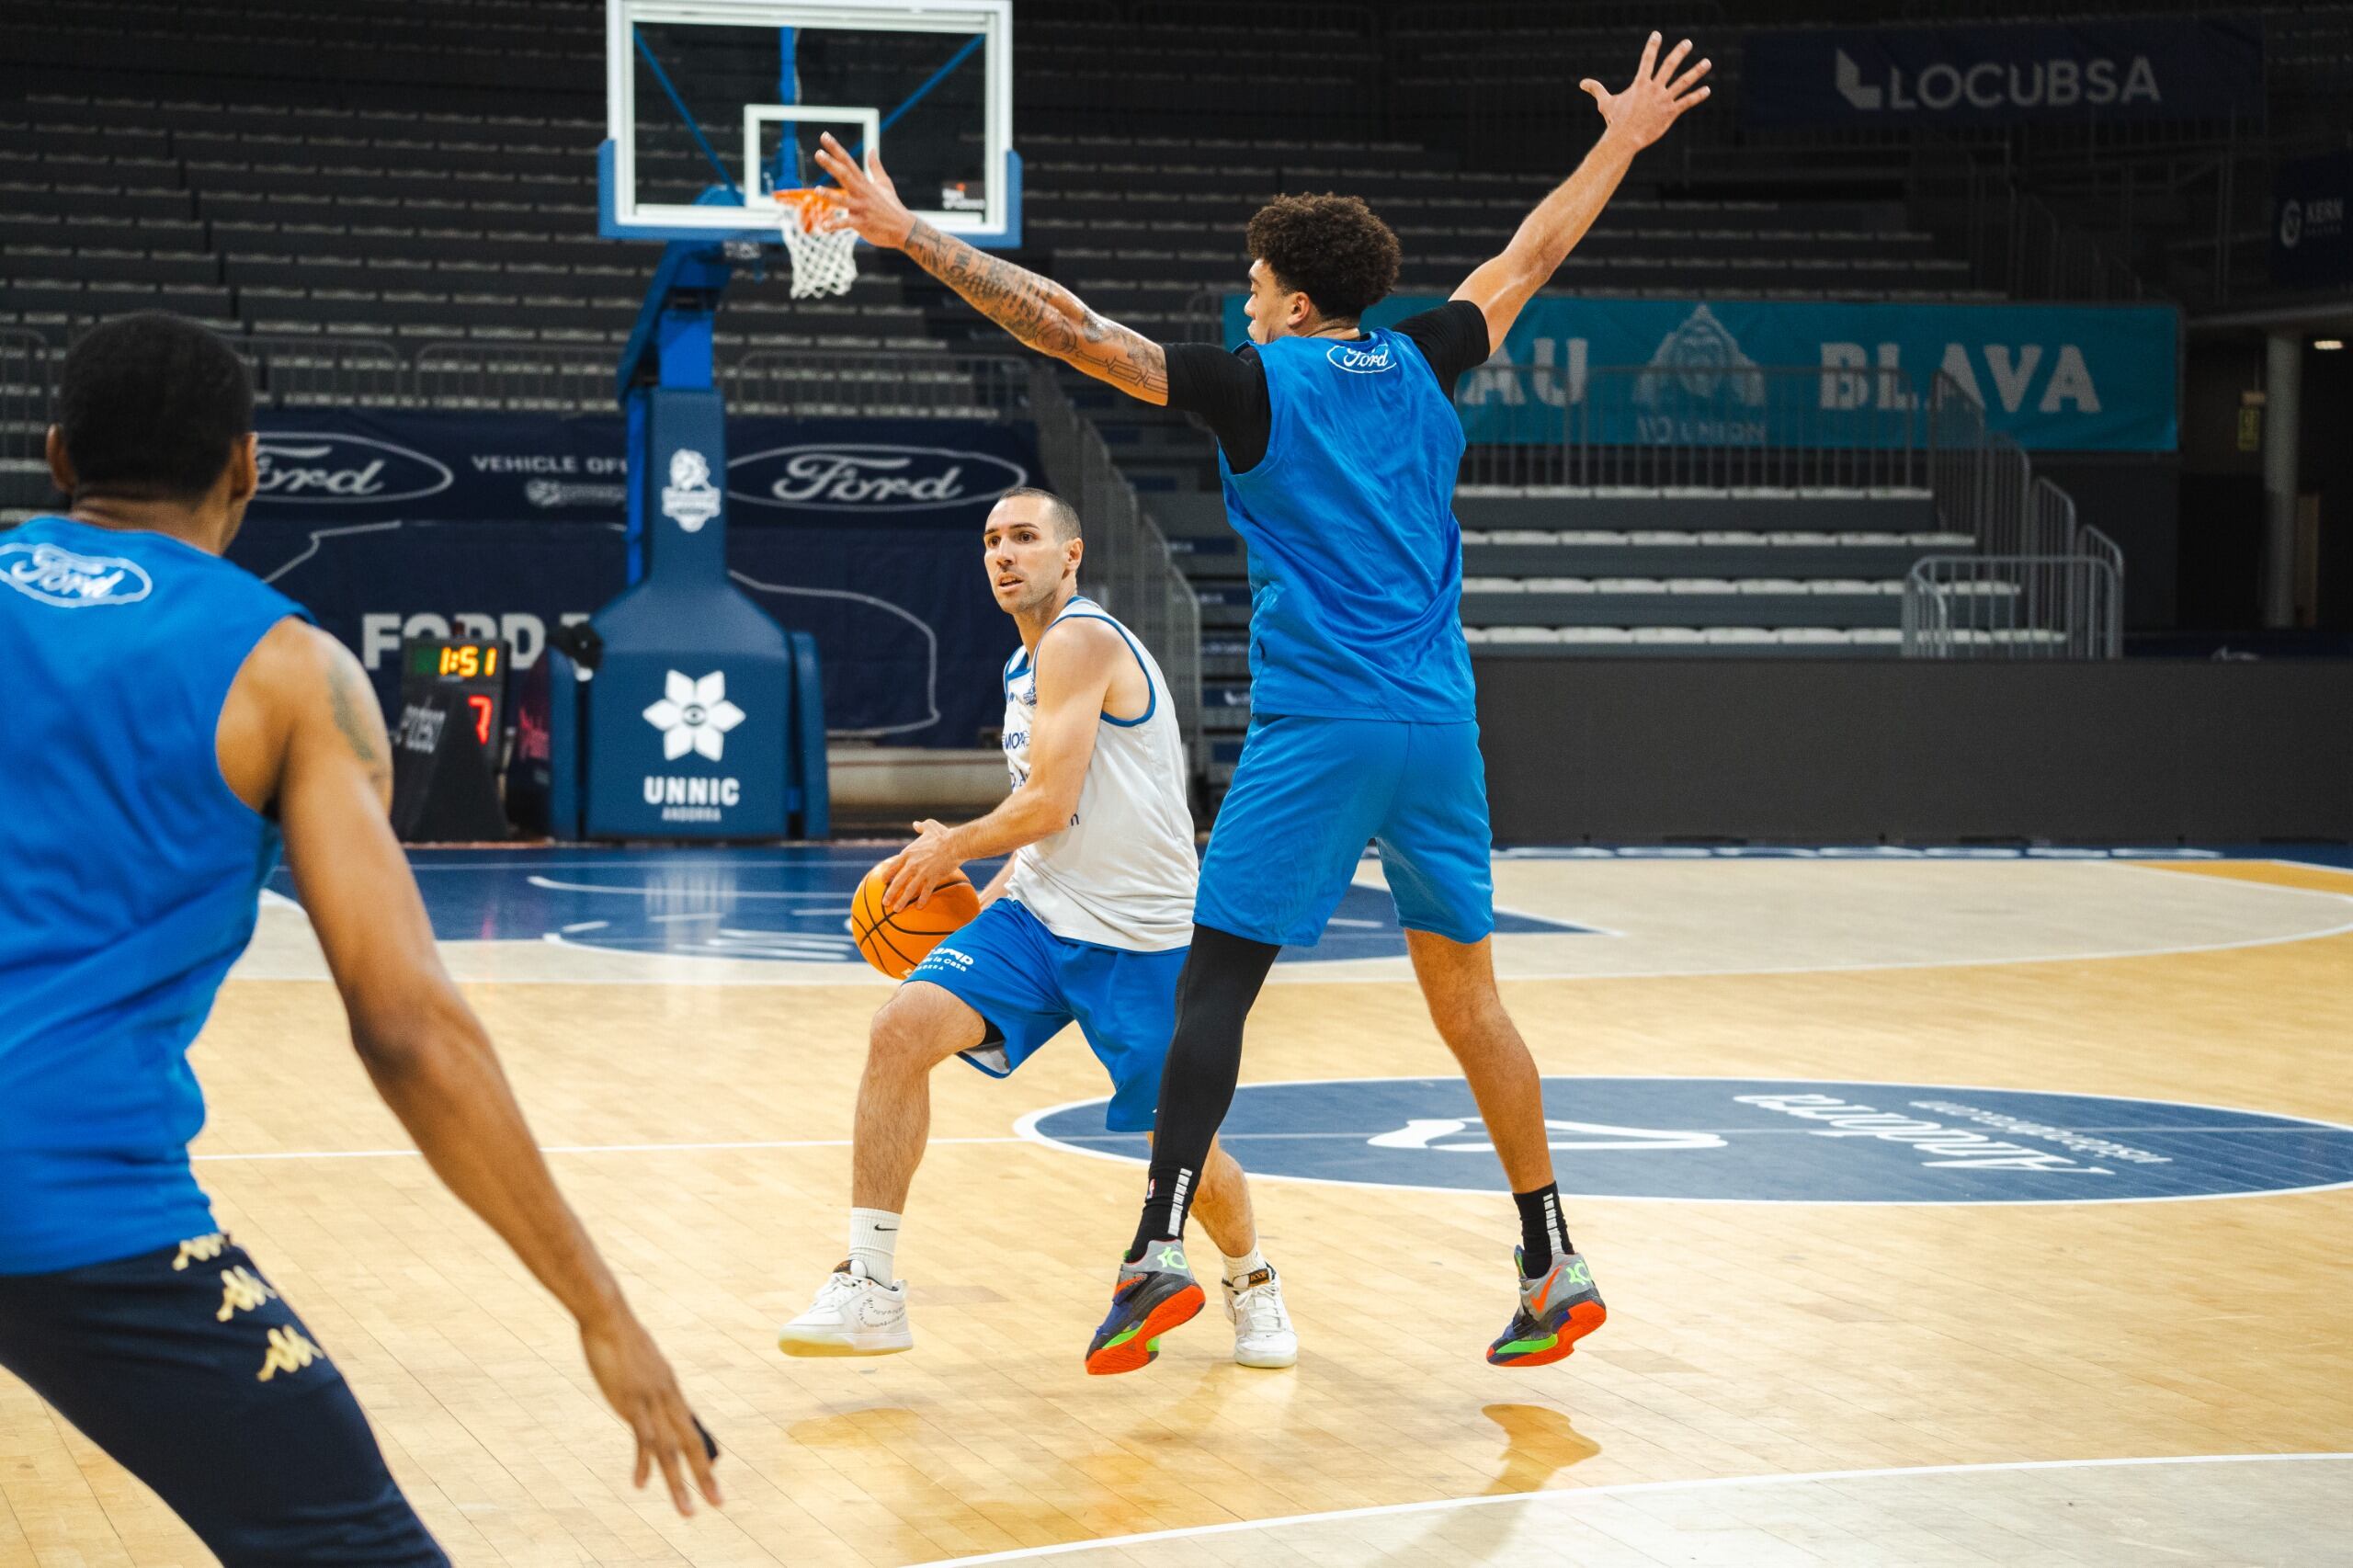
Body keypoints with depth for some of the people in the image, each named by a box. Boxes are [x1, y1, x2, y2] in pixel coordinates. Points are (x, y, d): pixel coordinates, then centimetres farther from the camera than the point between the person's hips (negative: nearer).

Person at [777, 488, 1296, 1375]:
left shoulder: (1081, 642, -13)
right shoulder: (1026, 667, 16)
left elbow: (1050, 805, -19)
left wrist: (952, 848, -5)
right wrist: (987, 896, 15)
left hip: (1139, 936, -8)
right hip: (1043, 913, 8)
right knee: (902, 1029, -16)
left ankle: (1251, 1282, 35)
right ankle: (871, 1290, -15)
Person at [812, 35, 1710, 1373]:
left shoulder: (1260, 384, -2)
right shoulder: (1423, 365, 11)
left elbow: (1070, 326, -6)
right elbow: (1530, 259, 26)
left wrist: (909, 232, -1)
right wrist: (1622, 142, 40)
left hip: (1317, 728, -5)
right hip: (1439, 723, 5)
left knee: (1216, 983, -3)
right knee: (1466, 994, 12)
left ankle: (1159, 1251, -13)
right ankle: (1555, 1265, 14)